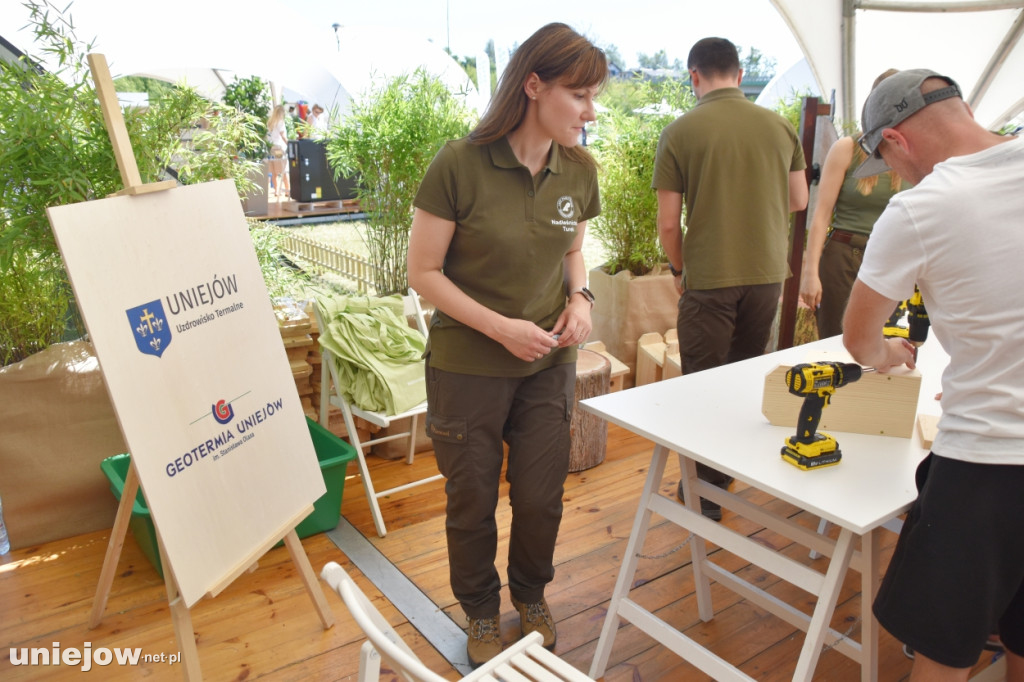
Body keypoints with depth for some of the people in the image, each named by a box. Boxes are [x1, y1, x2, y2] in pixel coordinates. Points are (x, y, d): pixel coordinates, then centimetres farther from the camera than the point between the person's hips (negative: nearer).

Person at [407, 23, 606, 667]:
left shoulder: (580, 171, -2)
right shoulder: (460, 165, -18)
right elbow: (423, 270, -12)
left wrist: (580, 297, -6)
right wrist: (501, 328, -20)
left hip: (550, 363, 4)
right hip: (468, 366, -4)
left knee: (542, 497, 14)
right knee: (473, 502, 14)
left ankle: (531, 595, 45)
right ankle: (482, 613, 42)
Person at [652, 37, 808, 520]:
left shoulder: (679, 133, -9)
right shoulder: (780, 127, 2)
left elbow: (668, 224, -9)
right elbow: (799, 200, 12)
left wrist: (678, 270, 8)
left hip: (709, 280, -4)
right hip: (768, 273, 4)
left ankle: (706, 492, 17)